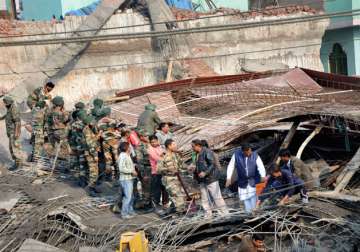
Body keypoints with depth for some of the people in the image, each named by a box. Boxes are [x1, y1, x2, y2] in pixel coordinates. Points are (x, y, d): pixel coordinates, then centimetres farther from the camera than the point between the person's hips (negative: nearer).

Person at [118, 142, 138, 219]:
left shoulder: (127, 156, 15)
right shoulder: (123, 156, -17)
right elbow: (121, 168, -25)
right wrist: (132, 171, -20)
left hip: (129, 179, 10)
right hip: (126, 179, -10)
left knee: (131, 196, 18)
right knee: (128, 197, -8)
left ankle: (130, 211, 29)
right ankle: (124, 214, -3)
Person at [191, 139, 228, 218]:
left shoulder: (207, 152, -13)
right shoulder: (197, 154, 15)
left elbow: (213, 164, -18)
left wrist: (205, 173, -25)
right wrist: (195, 173, 9)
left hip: (211, 179, -9)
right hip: (202, 180, 9)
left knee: (217, 198, -6)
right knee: (205, 199, 9)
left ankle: (225, 214, 1)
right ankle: (208, 216, 14)